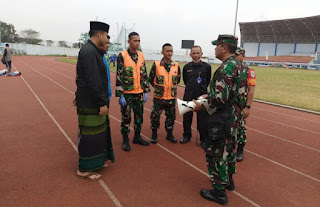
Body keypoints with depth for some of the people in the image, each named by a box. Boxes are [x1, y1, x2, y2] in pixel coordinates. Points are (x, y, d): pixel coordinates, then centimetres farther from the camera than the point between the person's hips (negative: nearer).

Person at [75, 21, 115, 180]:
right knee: (90, 135, 2)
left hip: (94, 102, 10)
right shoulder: (89, 52, -19)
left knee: (98, 132, 20)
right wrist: (102, 103, -21)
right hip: (90, 103, -10)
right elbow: (93, 81, -24)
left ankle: (95, 161, 37)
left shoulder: (92, 51, 13)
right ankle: (84, 169, 18)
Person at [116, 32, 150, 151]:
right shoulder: (122, 56, -9)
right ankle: (125, 140, 21)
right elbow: (119, 77, -11)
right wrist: (120, 95, -14)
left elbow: (144, 75, 11)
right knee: (126, 117, 5)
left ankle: (137, 137, 30)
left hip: (139, 93, 5)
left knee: (139, 116, 13)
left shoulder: (141, 56, 7)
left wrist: (146, 92, 8)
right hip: (127, 93, -5)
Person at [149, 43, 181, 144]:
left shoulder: (176, 66, 1)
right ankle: (154, 134, 23)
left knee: (171, 116, 13)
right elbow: (151, 79, 2)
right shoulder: (156, 65, -8)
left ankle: (169, 134, 30)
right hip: (159, 97, -3)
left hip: (172, 97, 3)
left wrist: (172, 87, 13)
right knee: (155, 116, 4)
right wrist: (158, 87, 7)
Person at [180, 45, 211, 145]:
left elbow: (208, 81, 9)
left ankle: (204, 139, 19)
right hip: (188, 96, 3)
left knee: (202, 119, 3)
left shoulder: (207, 67, -3)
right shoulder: (187, 67, 3)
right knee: (187, 117, 12)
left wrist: (202, 88, 11)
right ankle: (187, 136, 30)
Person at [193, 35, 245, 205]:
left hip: (223, 117, -10)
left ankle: (219, 192, 13)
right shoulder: (236, 64, 10)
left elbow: (220, 98, -28)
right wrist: (209, 96, 15)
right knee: (228, 148, 22)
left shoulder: (226, 67, -22)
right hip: (233, 114, 10)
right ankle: (228, 180, 40)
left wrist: (202, 105, -14)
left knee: (215, 152, 1)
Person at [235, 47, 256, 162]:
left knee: (240, 127, 5)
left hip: (240, 106, -4)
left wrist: (247, 107, -15)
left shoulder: (249, 71, -5)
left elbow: (251, 90, -9)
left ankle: (240, 151, 20)